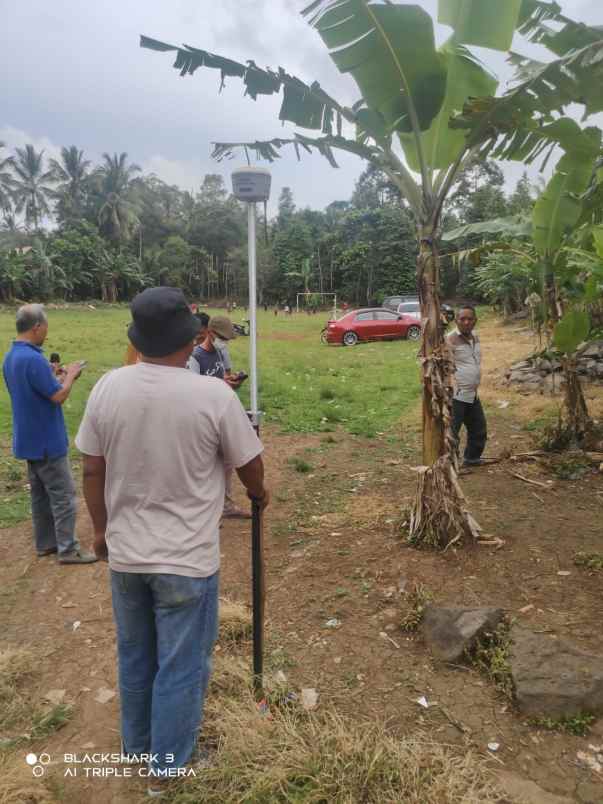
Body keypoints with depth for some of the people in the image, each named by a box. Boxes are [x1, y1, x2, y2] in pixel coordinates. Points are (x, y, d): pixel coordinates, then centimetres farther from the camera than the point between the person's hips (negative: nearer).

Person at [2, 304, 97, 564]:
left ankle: (45, 543, 26)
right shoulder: (33, 359, -24)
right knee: (63, 496, -1)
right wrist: (70, 375, -5)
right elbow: (59, 396, -20)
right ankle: (68, 549, 6)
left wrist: (53, 376, 11)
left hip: (31, 439, 10)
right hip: (46, 441, -9)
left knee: (40, 493, 17)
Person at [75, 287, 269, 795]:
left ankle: (136, 747, 47)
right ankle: (166, 765, 36)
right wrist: (260, 493, 16)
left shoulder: (107, 388, -8)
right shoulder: (214, 394, -19)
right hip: (187, 559, -4)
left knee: (134, 658, 25)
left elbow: (92, 472, 1)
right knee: (180, 665, 16)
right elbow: (250, 467, -6)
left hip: (125, 553, 5)